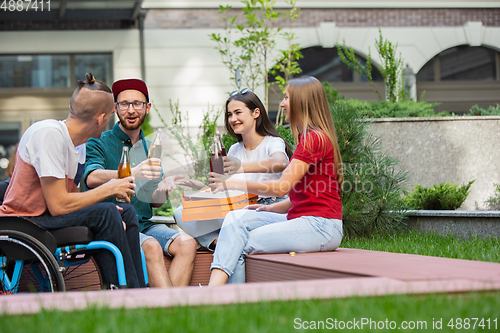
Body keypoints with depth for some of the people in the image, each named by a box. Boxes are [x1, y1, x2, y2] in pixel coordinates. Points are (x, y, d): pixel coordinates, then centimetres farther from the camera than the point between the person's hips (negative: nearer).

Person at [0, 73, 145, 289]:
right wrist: (108, 190, -14)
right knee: (104, 213, -24)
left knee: (126, 213, 5)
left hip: (45, 216, 10)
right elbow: (58, 205, -26)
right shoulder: (49, 133, -21)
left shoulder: (71, 139, 8)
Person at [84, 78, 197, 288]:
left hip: (144, 225, 5)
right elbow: (92, 178, -22)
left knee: (187, 244, -21)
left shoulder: (151, 149, 19)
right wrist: (133, 173, -39)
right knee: (151, 247, -32)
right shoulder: (99, 143, 0)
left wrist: (163, 189, -6)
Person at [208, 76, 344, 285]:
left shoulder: (315, 138, -11)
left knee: (241, 246, -15)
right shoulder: (307, 138, 23)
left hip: (319, 226, -9)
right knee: (237, 218, -8)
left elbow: (282, 187, -16)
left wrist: (236, 184, -10)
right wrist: (270, 208, 9)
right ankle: (214, 288, -24)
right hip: (301, 220, 9)